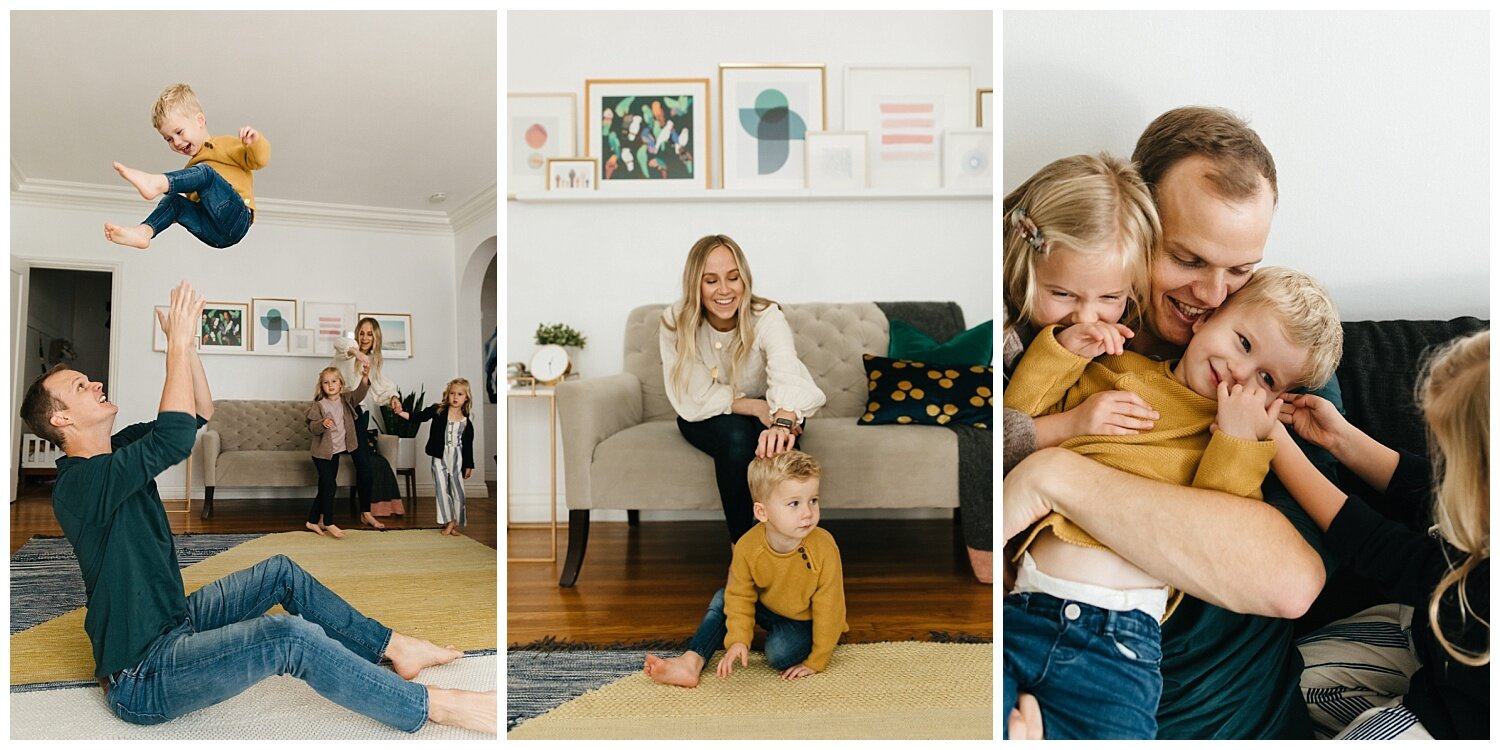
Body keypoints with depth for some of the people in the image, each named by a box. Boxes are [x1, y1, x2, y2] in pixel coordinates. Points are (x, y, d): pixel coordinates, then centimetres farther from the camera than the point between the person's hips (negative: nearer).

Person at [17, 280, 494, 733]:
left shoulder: (118, 452, 7)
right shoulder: (79, 483, -23)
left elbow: (201, 413, 7)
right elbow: (176, 438, -37)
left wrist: (186, 343, -7)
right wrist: (177, 344, -28)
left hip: (174, 621, 11)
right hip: (142, 679, -11)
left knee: (281, 572, 11)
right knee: (292, 637, -27)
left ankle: (392, 648, 16)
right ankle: (429, 707, -16)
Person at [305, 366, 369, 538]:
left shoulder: (346, 400, 1)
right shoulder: (319, 405, -11)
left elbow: (359, 393, -16)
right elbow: (312, 427, -15)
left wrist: (365, 376, -32)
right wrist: (322, 424, -36)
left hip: (336, 452, 5)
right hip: (322, 452, -5)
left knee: (325, 488, 12)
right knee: (330, 486, -6)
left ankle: (313, 521, 24)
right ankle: (328, 523, 7)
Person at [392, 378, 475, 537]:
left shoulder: (466, 421, -1)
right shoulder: (438, 410, -4)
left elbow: (468, 445, 4)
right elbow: (419, 417, -9)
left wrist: (469, 466, 5)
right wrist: (401, 413, -23)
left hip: (457, 459, 1)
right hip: (440, 457, -1)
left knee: (458, 491, 6)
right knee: (442, 489, 1)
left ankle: (454, 523, 19)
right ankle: (448, 521, 13)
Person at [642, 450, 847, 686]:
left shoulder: (823, 548, -33)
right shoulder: (747, 546, -24)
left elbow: (828, 607, -24)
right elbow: (741, 595, -11)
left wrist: (816, 662, -18)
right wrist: (738, 639, -25)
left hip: (807, 621, -4)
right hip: (768, 608, 4)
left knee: (780, 653, -30)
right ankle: (691, 662, -14)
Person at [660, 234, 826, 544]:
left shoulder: (766, 317, -25)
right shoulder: (675, 322, -20)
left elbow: (787, 375, -44)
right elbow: (697, 399, -21)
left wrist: (782, 422, -66)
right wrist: (756, 407, -33)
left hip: (763, 415, 0)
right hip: (706, 421, 0)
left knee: (773, 444, -33)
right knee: (735, 437, -33)